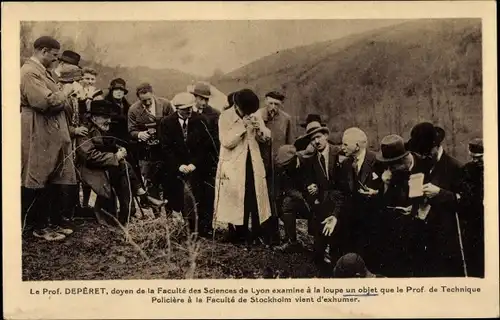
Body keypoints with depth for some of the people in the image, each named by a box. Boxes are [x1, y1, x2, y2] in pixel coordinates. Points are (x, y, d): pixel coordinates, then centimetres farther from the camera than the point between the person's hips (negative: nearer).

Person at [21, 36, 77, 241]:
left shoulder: (42, 71, 19)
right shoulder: (30, 72, -15)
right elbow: (47, 101, -25)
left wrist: (60, 97, 6)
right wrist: (64, 95, -8)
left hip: (52, 136, 10)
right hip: (38, 137, -10)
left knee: (54, 182, 13)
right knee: (38, 183, 0)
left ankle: (54, 222, 21)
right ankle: (40, 227, 9)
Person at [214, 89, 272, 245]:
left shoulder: (255, 115, 6)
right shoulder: (226, 117, -9)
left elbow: (267, 138, 7)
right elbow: (226, 142, -18)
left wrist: (259, 128, -13)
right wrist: (242, 126, -22)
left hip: (253, 165, 5)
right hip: (234, 167, -4)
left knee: (256, 200, 4)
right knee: (236, 203, 1)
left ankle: (257, 235, 12)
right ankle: (238, 236, 13)